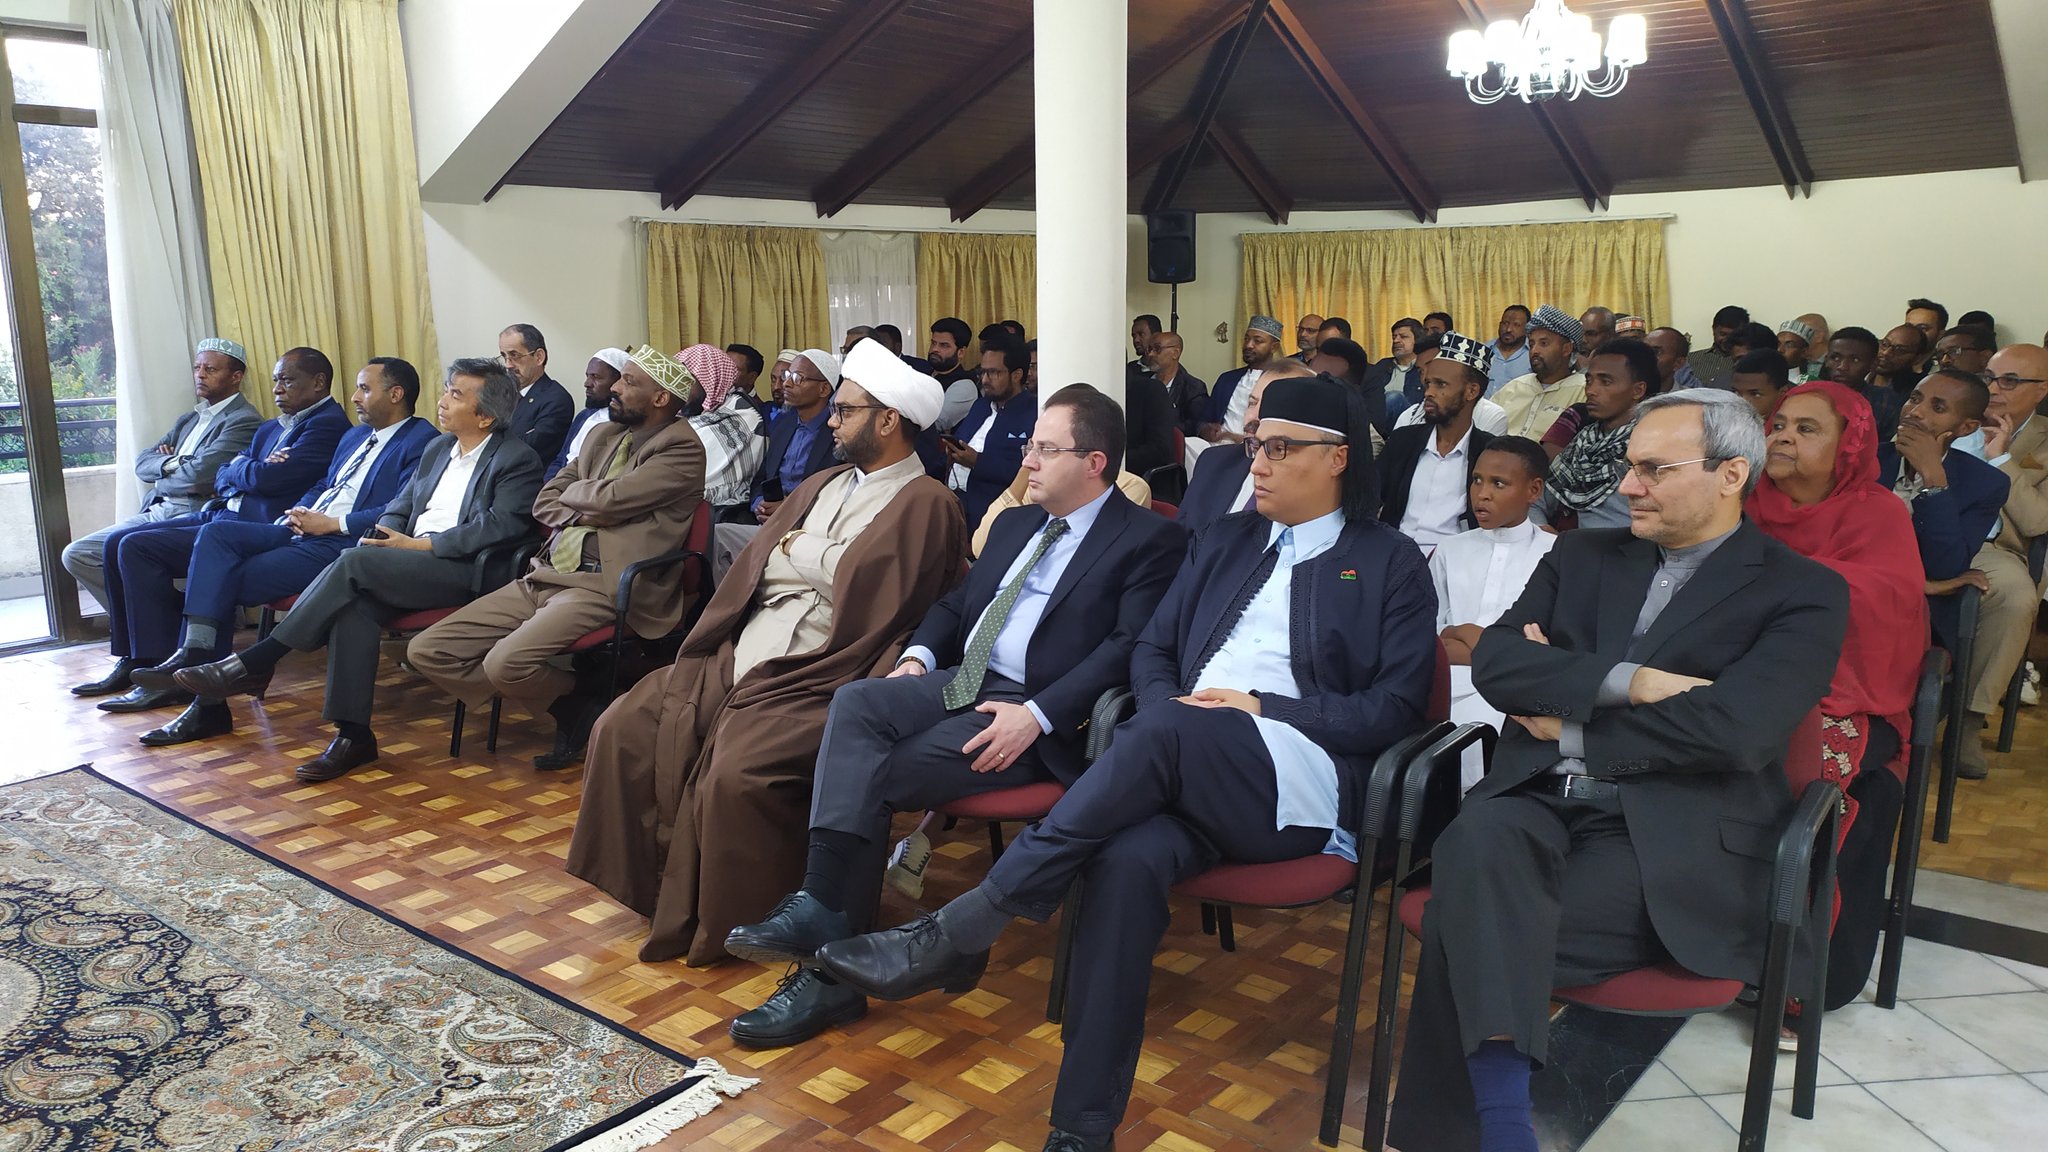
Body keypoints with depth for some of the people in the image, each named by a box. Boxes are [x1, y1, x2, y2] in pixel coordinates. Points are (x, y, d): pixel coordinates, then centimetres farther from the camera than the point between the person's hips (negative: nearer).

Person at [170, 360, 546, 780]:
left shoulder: (518, 459, -2)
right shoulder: (437, 448, 23)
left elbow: (501, 525, -15)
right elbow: (399, 506, 23)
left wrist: (421, 545, -15)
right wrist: (382, 539, 0)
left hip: (462, 569, -7)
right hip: (410, 562, 7)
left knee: (355, 562, -26)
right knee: (355, 602, -26)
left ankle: (255, 663, -16)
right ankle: (352, 734, -24)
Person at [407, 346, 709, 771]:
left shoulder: (683, 449, -6)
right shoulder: (603, 435, 19)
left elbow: (608, 499, -17)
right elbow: (544, 501, 18)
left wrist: (572, 493, 5)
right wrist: (582, 515, -3)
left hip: (599, 585, -9)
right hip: (544, 575, 9)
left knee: (507, 662, -32)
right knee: (427, 651, 0)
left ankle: (581, 705, 3)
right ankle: (566, 705, 7)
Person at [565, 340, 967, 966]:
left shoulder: (926, 505, -6)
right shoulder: (822, 485, 21)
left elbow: (863, 595, -16)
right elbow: (758, 566, 16)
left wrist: (798, 553, -4)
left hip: (816, 681, -8)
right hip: (740, 658, 9)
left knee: (737, 774, -30)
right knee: (624, 728, -3)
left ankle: (729, 930, -5)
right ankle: (654, 890, 10)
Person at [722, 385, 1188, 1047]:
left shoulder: (1151, 540, -1)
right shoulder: (1016, 524, 23)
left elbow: (1129, 649, -13)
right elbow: (955, 604, 27)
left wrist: (1038, 715, -24)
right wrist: (918, 656, 5)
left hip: (1035, 717, -7)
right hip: (958, 682, 7)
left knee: (874, 775, -24)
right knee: (855, 701, -23)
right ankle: (823, 911, -30)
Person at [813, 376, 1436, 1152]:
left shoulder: (1392, 564, 9)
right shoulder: (1225, 541, 23)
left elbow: (1395, 709, 0)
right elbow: (1151, 651, 19)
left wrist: (1260, 707, -10)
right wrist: (1170, 708, -4)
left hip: (1302, 783, -3)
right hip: (1184, 771, 3)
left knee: (1163, 733, -36)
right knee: (1128, 859, -33)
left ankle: (958, 934, -31)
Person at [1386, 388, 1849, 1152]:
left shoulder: (1803, 593, 4)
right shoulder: (1584, 555, 18)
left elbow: (1731, 730, -13)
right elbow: (1494, 662, 3)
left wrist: (1567, 723, -6)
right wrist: (1628, 681, -11)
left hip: (1669, 837, -3)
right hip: (1539, 800, 4)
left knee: (1469, 926, -29)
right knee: (1476, 845, -33)